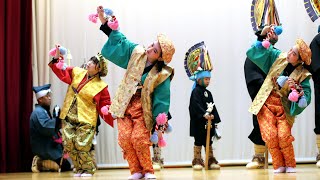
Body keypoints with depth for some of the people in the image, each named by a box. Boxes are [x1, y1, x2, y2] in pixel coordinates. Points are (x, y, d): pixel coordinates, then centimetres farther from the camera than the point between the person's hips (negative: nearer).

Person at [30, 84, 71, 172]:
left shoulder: (43, 111, 14)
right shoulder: (38, 112, -17)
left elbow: (55, 128, 17)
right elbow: (48, 130, -29)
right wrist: (55, 116, -21)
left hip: (50, 147, 10)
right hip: (45, 149, -10)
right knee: (66, 166, -11)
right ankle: (40, 163, -5)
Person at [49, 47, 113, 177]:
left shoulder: (101, 86, -4)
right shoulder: (77, 73, 8)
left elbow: (105, 105, -3)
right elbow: (62, 73, 9)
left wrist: (109, 111, -23)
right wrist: (57, 58, -2)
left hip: (86, 121, -4)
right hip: (68, 117, 5)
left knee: (82, 145, -13)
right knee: (69, 144, -2)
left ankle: (88, 169, 9)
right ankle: (79, 169, 15)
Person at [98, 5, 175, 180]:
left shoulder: (162, 75, -13)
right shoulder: (136, 53, -4)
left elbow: (161, 101, -10)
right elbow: (119, 40, 3)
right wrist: (105, 22, -7)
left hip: (143, 109, -3)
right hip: (125, 105, 3)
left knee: (139, 139, -15)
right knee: (125, 137, -9)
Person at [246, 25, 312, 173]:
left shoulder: (303, 75, -8)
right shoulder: (279, 57, 0)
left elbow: (306, 96, -12)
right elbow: (257, 52, 7)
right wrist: (264, 36, -8)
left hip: (284, 107, -2)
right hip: (266, 104, 2)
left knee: (283, 136, -19)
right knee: (270, 136, -15)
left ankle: (290, 165, 4)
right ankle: (279, 165, 1)